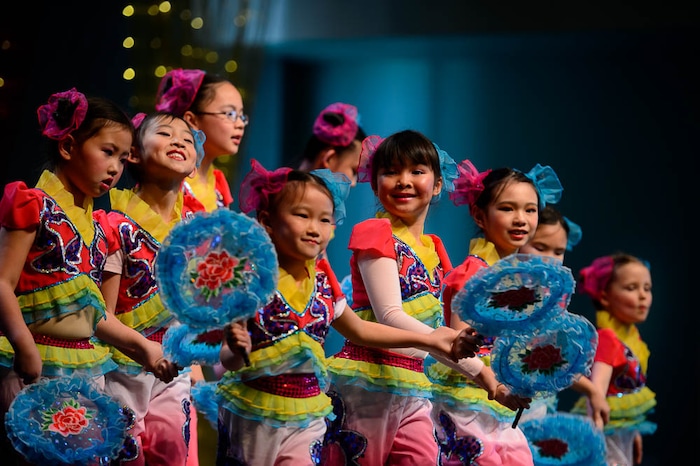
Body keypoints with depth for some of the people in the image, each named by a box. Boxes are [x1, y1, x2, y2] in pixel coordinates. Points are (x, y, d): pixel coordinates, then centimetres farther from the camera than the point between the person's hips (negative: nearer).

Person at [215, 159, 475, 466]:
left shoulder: (323, 284, 1)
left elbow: (359, 330, 17)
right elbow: (229, 360, -14)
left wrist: (426, 340, 15)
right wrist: (237, 351, -38)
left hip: (306, 418, 4)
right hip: (252, 415, -4)